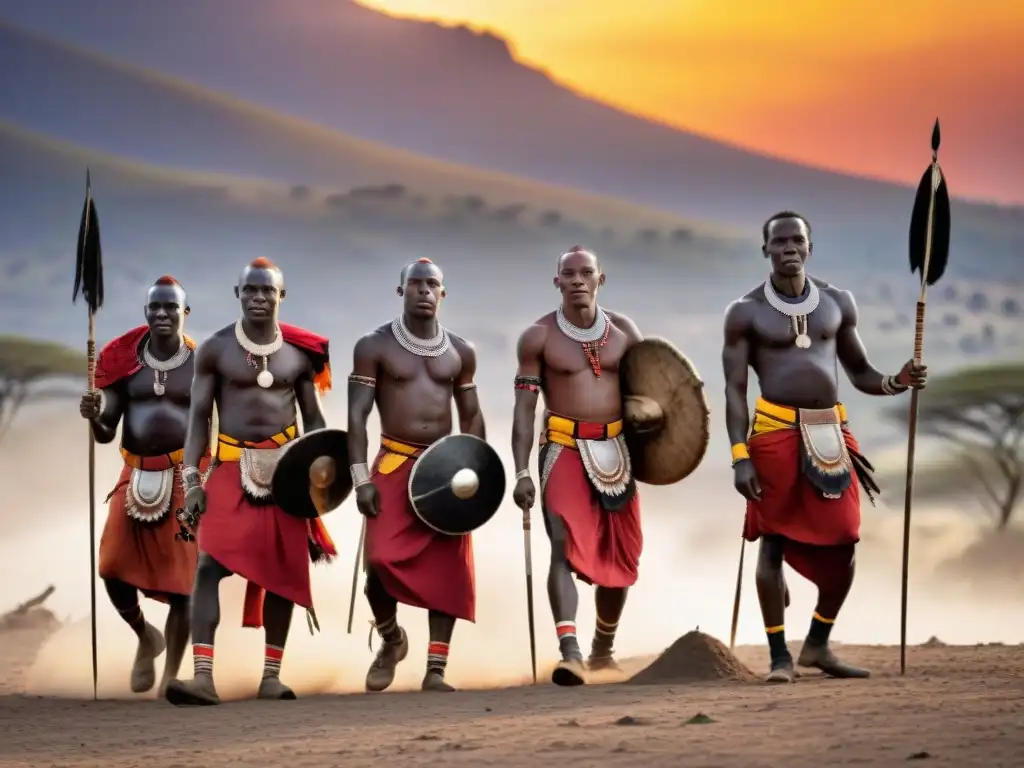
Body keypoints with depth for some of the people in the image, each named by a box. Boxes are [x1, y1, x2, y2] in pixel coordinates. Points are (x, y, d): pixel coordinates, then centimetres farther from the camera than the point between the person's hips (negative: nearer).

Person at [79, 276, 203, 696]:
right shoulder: (123, 361, 2)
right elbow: (106, 434, 4)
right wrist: (93, 417, -18)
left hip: (187, 477, -2)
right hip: (136, 475, 2)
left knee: (181, 580, -3)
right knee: (113, 568, -7)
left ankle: (172, 676, 5)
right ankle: (146, 636, 22)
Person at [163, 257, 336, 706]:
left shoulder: (300, 352, 5)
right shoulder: (214, 350, -1)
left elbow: (313, 419, 10)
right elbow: (198, 417, -1)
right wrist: (190, 479, -9)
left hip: (286, 467, 2)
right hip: (231, 467, -2)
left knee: (282, 570, 4)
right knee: (210, 564, -16)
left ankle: (271, 675, 14)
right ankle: (203, 675, -22)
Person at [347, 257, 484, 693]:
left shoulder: (460, 352, 9)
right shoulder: (374, 347, -2)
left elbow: (472, 417, 14)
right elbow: (357, 416, -4)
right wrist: (361, 478, -12)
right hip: (394, 466, -3)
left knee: (447, 569, -2)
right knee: (381, 560, -17)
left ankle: (435, 669, 3)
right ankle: (391, 639, 11)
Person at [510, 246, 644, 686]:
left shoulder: (625, 332, 5)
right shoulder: (539, 337, -3)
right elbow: (525, 408, -3)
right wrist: (521, 473, -11)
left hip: (615, 449, 4)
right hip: (564, 449, -4)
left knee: (619, 557, 11)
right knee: (565, 547, -20)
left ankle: (603, 649, 32)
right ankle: (570, 654, -31)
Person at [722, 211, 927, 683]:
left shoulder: (837, 303, 10)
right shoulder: (746, 312, -1)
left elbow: (859, 373, 16)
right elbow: (734, 390, -3)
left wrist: (896, 382, -6)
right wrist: (739, 457, -12)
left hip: (831, 433, 4)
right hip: (775, 432, -4)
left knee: (843, 543, 3)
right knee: (774, 542, -3)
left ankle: (817, 645, 19)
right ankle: (780, 656, 5)